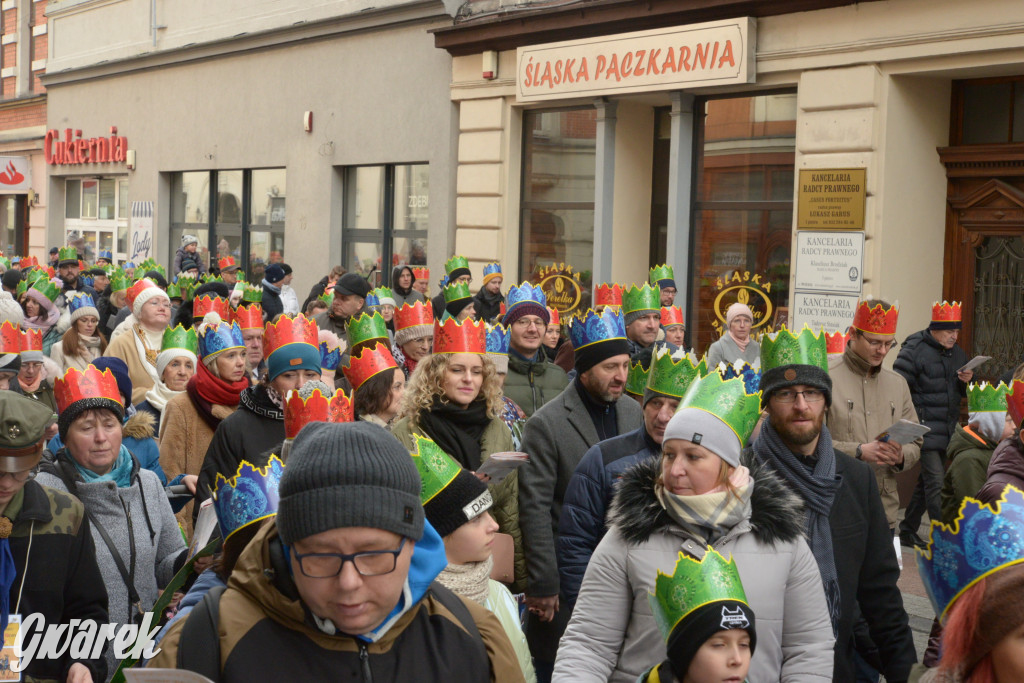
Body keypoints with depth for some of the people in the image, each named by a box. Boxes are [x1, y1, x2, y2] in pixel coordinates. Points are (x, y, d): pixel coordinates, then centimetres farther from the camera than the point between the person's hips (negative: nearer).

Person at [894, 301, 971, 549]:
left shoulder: (957, 354, 14)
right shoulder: (915, 349, -8)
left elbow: (961, 393, 22)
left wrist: (966, 381, -2)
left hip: (948, 429, 7)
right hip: (925, 427, -7)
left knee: (927, 481, 14)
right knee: (936, 483, -12)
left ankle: (908, 531, 26)